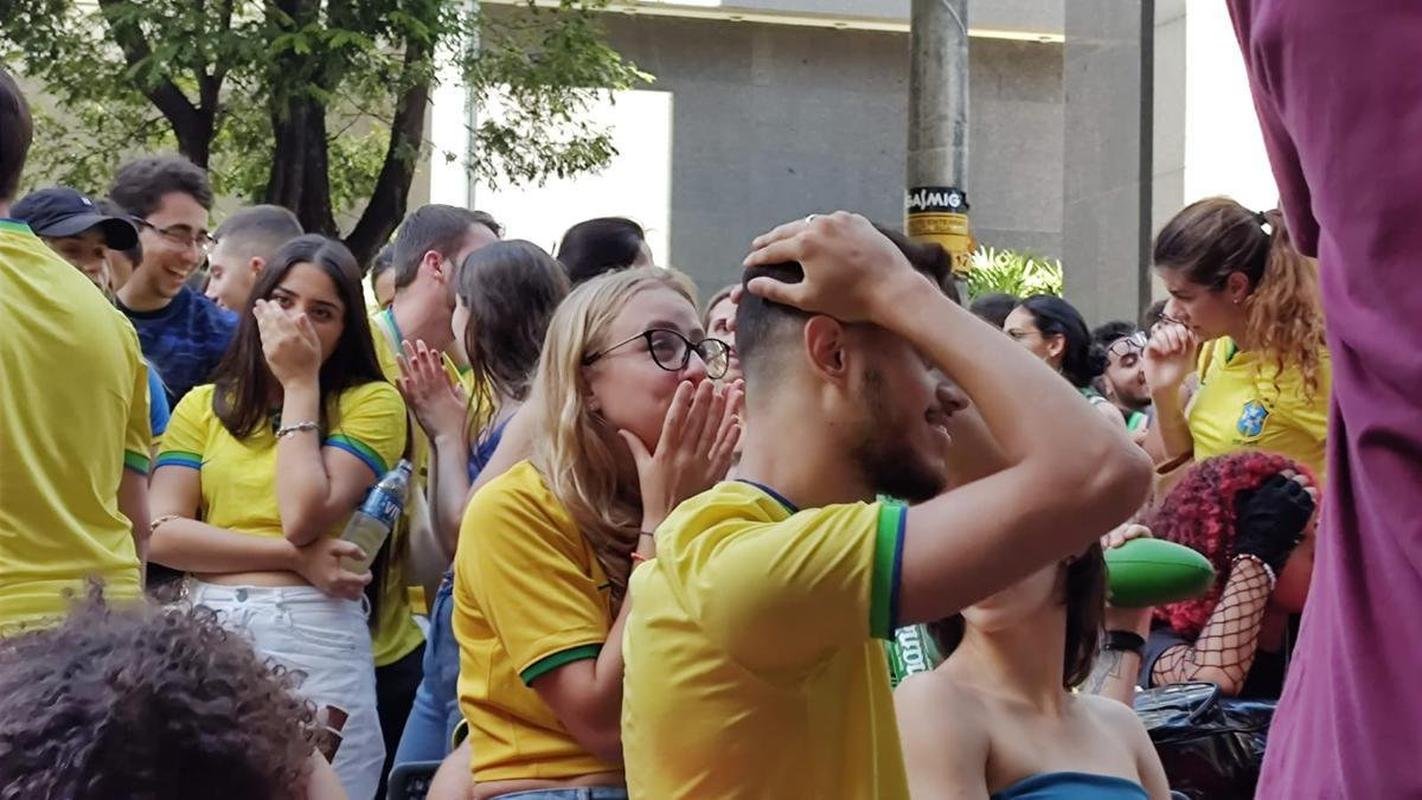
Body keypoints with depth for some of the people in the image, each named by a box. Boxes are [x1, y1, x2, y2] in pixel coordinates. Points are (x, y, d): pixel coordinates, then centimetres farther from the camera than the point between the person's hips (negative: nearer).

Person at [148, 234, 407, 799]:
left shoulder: (370, 402, 2)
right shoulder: (204, 405, 12)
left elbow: (304, 519, -11)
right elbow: (162, 534, 0)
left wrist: (301, 386, -4)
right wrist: (295, 557, -10)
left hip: (314, 635, -3)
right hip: (206, 627, 3)